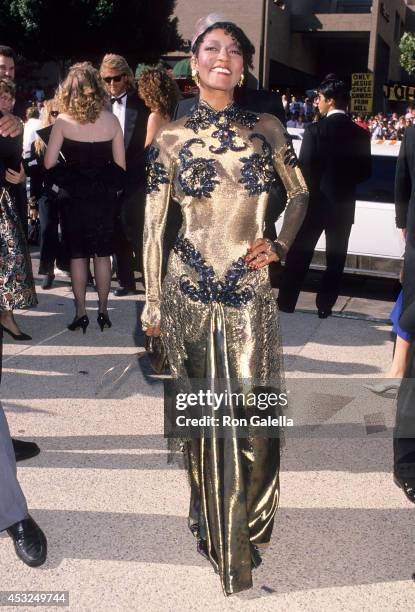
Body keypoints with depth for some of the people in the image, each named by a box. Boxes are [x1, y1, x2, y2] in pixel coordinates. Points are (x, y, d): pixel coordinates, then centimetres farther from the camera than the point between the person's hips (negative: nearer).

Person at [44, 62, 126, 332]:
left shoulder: (63, 121, -9)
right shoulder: (112, 120, -3)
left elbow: (49, 163, -10)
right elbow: (120, 164, -1)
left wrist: (67, 176, 9)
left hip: (74, 197, -2)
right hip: (105, 196, 2)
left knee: (77, 254, 7)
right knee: (102, 254, 11)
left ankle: (81, 313, 11)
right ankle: (103, 311, 17)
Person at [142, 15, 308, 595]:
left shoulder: (266, 129, 3)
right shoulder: (170, 138, 0)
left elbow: (300, 193, 17)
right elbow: (153, 224, 3)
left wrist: (279, 245, 0)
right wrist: (152, 302, 4)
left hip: (251, 292, 1)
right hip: (189, 291, 0)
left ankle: (245, 530, 29)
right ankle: (210, 524, 34)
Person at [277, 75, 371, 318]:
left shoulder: (315, 130, -12)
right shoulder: (361, 134, 0)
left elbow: (305, 170, -12)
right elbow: (365, 172, 5)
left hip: (315, 203, -3)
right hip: (344, 205, 3)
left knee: (299, 255, 8)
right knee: (336, 259, 11)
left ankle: (286, 302, 14)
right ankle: (325, 306, 15)